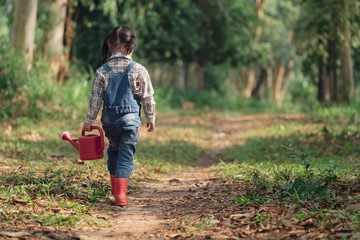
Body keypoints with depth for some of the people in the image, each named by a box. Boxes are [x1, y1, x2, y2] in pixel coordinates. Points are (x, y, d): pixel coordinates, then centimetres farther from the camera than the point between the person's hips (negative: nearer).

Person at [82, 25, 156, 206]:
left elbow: (95, 98, 0)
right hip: (131, 120, -3)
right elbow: (148, 98, -1)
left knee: (113, 151, 22)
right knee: (126, 156, 1)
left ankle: (115, 189, 29)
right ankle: (121, 193, -7)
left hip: (109, 120, 3)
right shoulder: (139, 70, -7)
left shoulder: (102, 71, -3)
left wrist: (89, 121, 10)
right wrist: (151, 119, 12)